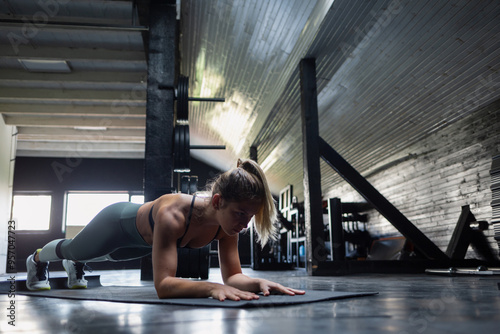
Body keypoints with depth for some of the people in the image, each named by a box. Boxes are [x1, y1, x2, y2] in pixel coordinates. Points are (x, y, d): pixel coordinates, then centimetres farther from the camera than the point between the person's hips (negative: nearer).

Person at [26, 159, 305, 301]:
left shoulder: (227, 222, -32)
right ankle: (36, 260, 64)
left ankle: (76, 266, 73)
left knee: (112, 256, 38)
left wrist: (258, 282, -47)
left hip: (144, 240, 5)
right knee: (74, 249, 28)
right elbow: (163, 284, -52)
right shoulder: (172, 214, -49)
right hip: (118, 222, -5)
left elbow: (232, 275, -27)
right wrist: (211, 287, -65)